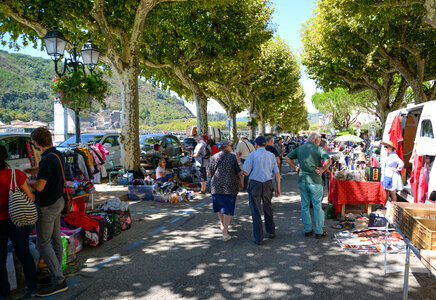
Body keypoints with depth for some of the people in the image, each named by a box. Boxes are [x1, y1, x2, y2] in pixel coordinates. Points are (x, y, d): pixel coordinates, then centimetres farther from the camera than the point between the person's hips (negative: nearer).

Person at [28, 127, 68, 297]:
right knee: (55, 240, 16)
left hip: (47, 206, -9)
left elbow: (39, 186, -23)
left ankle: (59, 281, 1)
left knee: (43, 243, -2)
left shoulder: (48, 160, -24)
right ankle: (57, 274, 27)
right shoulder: (59, 155, 4)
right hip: (57, 201, 9)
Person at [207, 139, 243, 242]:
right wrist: (241, 182, 11)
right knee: (228, 209, 3)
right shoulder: (232, 157, -7)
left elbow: (209, 173, 1)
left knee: (220, 206, 23)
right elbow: (239, 173, -7)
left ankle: (222, 225, 40)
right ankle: (225, 232, -4)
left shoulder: (214, 157, 0)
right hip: (230, 187, -3)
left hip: (217, 186, 3)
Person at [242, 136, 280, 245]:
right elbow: (277, 173, 4)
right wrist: (278, 188, 12)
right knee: (267, 208, 23)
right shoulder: (271, 155, 4)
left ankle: (259, 238, 5)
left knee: (255, 211, 4)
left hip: (255, 185, -4)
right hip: (268, 185, 4)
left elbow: (246, 173, -10)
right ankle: (271, 232, 34)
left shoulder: (252, 155, -7)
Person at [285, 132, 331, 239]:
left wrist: (296, 167, 9)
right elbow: (328, 161, -22)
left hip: (302, 180, 4)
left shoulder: (300, 148, 9)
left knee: (305, 205, 11)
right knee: (317, 206, 5)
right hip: (314, 181, -4)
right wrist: (322, 170, -9)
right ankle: (319, 231, 10)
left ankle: (307, 230, 17)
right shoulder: (318, 149, -6)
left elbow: (287, 158, 12)